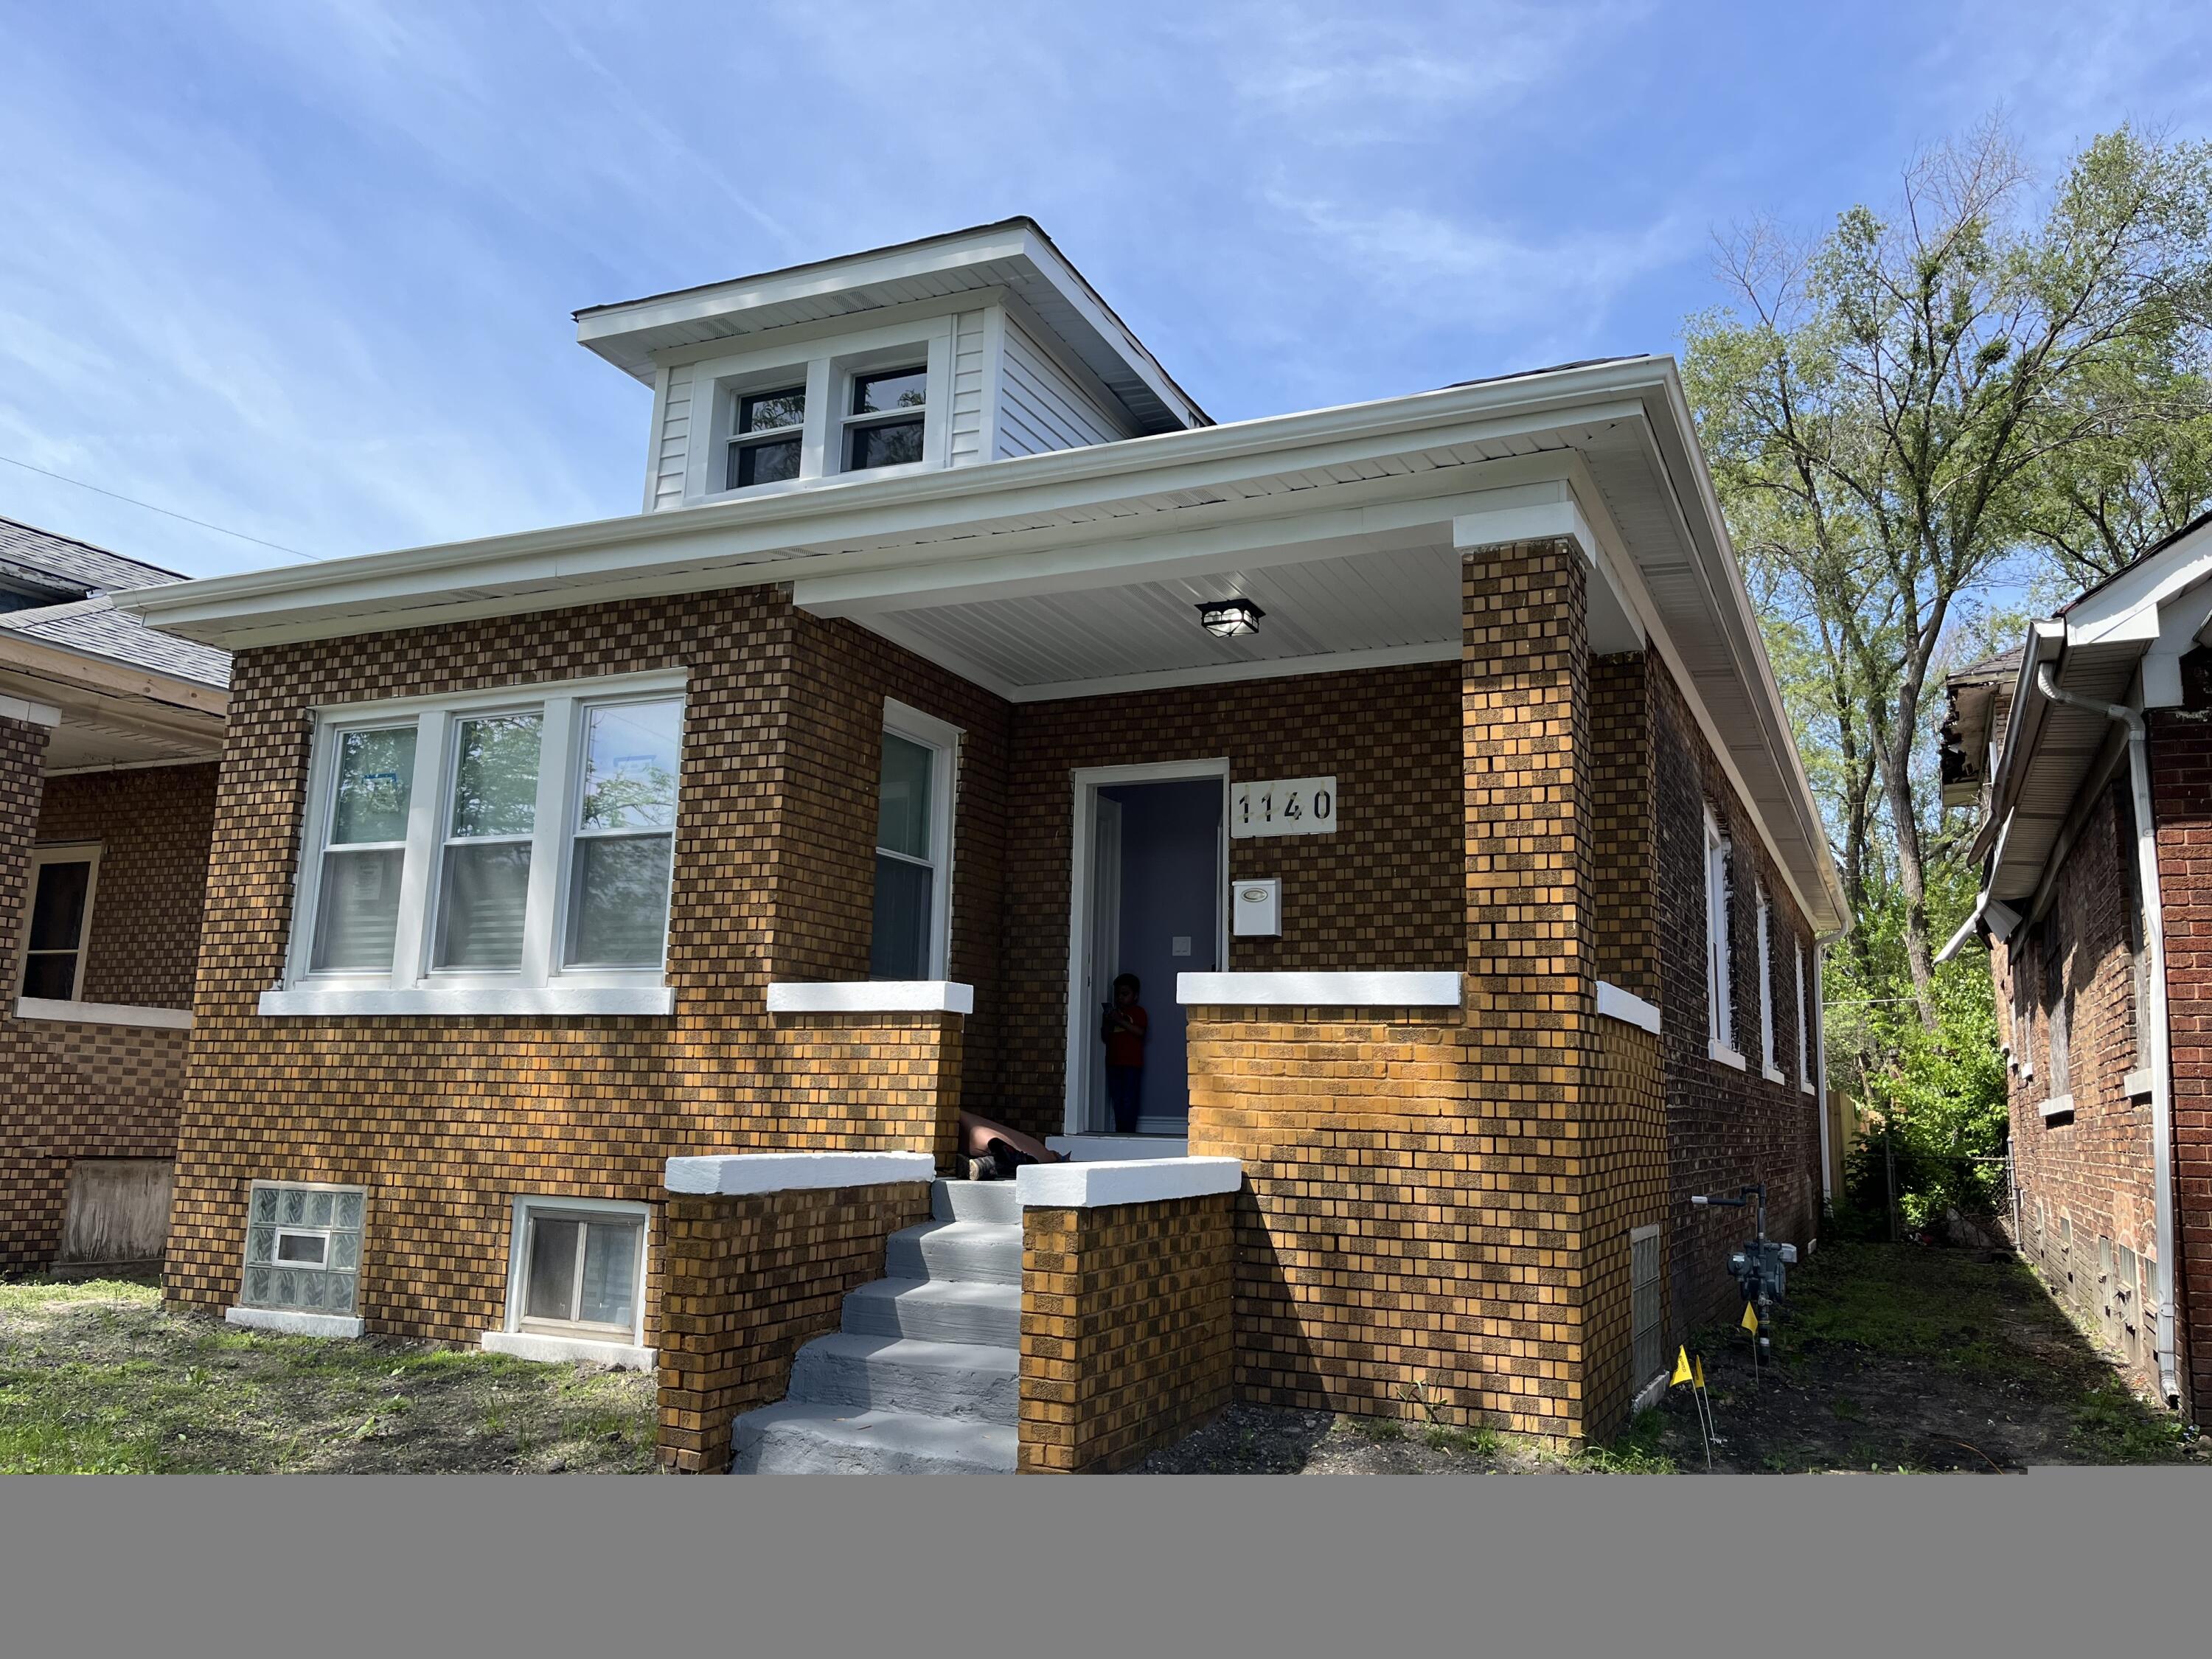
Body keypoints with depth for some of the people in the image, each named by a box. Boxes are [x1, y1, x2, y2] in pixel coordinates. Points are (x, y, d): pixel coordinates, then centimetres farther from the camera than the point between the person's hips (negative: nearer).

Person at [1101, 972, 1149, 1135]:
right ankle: (1119, 1132, 10)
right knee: (1117, 1099, 5)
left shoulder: (1138, 1011, 3)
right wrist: (1108, 1022, -4)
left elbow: (1141, 1032, -14)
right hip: (1113, 1062, 5)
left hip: (1132, 1062, -5)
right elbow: (1105, 1036, 15)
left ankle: (1129, 1132, -8)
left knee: (1129, 1100, -9)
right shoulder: (1113, 1011, 19)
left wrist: (1121, 1021, -18)